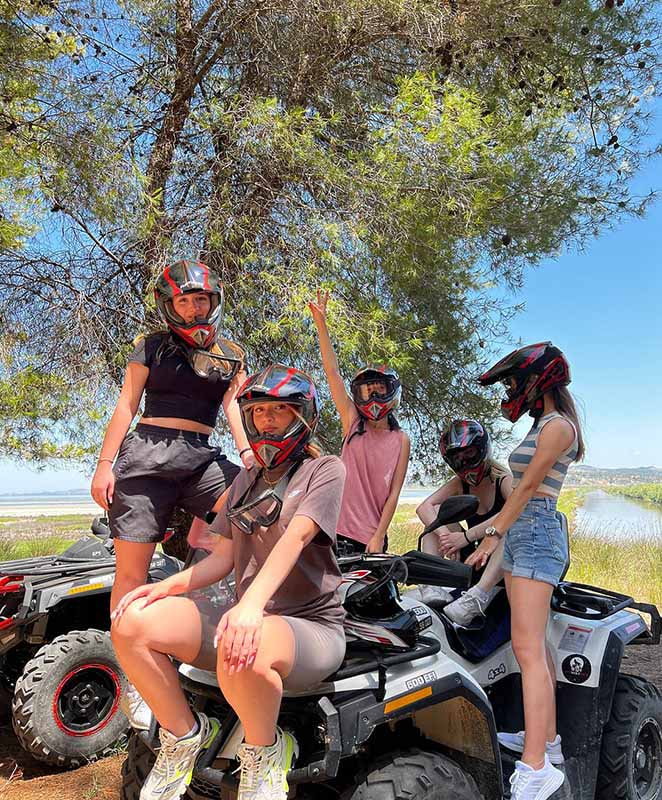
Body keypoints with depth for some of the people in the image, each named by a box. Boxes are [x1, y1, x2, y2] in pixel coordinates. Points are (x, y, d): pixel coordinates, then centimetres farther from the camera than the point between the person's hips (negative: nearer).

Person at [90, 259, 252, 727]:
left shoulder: (231, 355, 15)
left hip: (202, 457, 3)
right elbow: (127, 405, 5)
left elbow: (233, 404, 8)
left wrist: (247, 450, -10)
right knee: (132, 571, -4)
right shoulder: (153, 347, 7)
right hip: (147, 454, -2)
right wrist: (105, 463, -1)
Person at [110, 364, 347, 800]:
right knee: (132, 622, -15)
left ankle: (265, 751, -6)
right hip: (248, 617, 6)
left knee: (242, 654, -39)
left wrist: (252, 603, -36)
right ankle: (185, 733, 6)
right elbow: (223, 557, 13)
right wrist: (165, 586, -5)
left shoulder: (325, 470, -3)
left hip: (310, 625, -6)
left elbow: (294, 538, -21)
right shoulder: (247, 478, 18)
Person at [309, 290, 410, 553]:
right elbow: (332, 371, -4)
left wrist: (378, 537, -8)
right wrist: (320, 322, -10)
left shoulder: (401, 440, 3)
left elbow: (394, 493, 0)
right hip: (339, 530, 0)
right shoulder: (352, 423, 3)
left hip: (372, 538, 0)